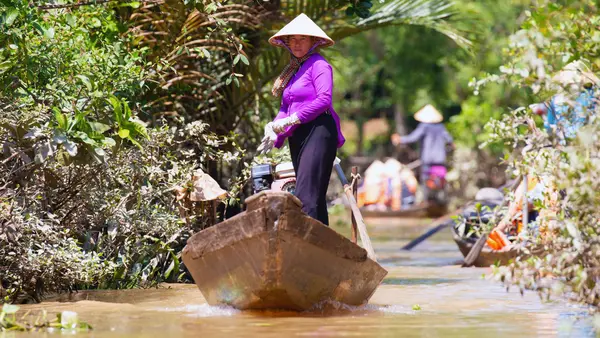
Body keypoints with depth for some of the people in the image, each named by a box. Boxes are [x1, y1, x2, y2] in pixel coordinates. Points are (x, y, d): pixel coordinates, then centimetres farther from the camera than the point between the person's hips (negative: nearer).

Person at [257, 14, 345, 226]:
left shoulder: (318, 65, -4)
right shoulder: (292, 71, 21)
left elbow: (324, 99, -15)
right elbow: (286, 107, 18)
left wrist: (292, 119, -17)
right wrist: (274, 131, 0)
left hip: (317, 131, -9)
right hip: (298, 137, 9)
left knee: (306, 194, -19)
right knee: (315, 197, 6)